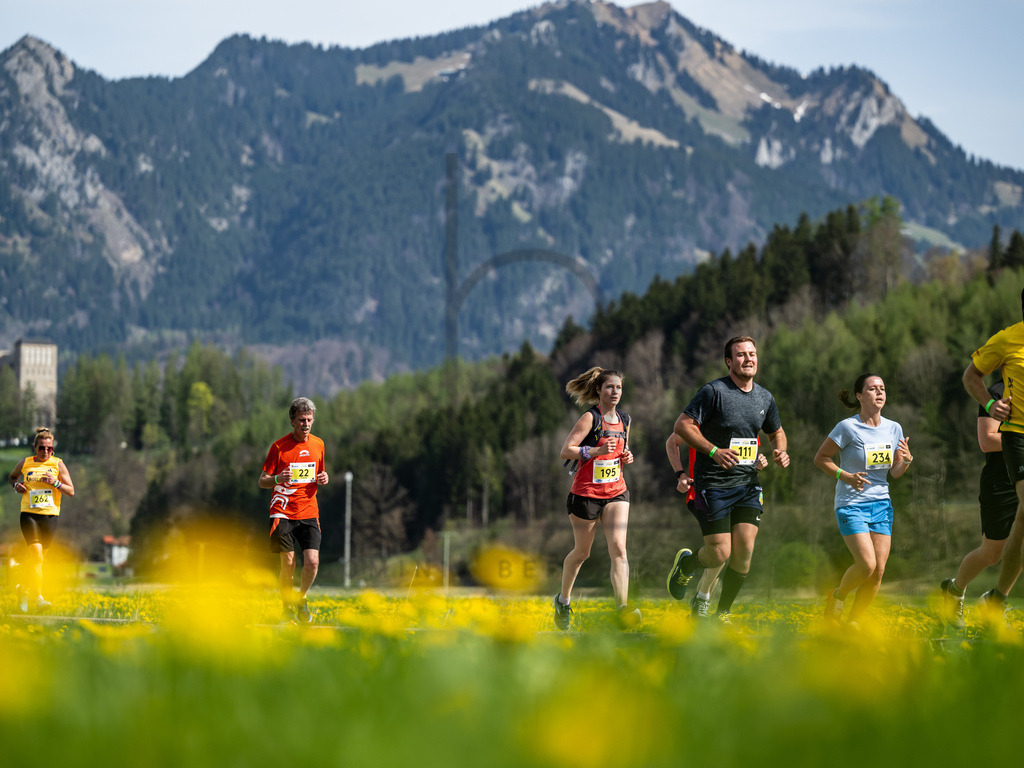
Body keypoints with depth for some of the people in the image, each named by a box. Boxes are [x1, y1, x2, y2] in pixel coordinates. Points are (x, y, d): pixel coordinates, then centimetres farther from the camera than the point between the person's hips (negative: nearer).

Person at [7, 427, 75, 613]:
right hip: (29, 514, -2)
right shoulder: (25, 463, 6)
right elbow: (11, 477, 25)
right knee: (36, 553, -19)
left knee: (37, 557, 8)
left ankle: (24, 590, 31)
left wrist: (56, 483, -15)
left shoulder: (58, 465, 4)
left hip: (50, 515, 2)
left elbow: (71, 491, 3)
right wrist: (16, 484, 3)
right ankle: (38, 597, -21)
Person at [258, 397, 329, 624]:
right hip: (283, 513, -3)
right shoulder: (279, 447, -4)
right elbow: (262, 481, -2)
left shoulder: (318, 444, 9)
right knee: (288, 564, -5)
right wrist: (277, 479, -23)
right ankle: (288, 606, 15)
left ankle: (301, 598, 16)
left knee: (312, 562, -10)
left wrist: (323, 479, 0)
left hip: (309, 513, 3)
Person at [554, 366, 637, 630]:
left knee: (618, 548, -14)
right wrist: (597, 450, -27)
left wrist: (626, 456, 1)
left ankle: (623, 608, -23)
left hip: (616, 492, 4)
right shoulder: (590, 418, -11)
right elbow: (565, 451, -15)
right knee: (581, 552, 9)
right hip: (586, 492, -4)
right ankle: (563, 600, 33)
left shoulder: (624, 419, 8)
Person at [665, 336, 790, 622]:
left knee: (744, 552, -6)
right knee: (719, 554, -9)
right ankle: (685, 563, 27)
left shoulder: (765, 398, 10)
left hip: (748, 485, 5)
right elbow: (682, 425, -13)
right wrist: (713, 450, -23)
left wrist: (780, 452, 4)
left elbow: (777, 431, 26)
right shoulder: (713, 391, -10)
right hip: (713, 484, -5)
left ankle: (723, 614, 10)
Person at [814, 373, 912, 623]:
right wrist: (846, 476, -17)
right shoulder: (848, 427, -11)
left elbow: (895, 472, 13)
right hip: (851, 505, -5)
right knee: (867, 565, -17)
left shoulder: (894, 429, 5)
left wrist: (906, 460, -9)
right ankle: (837, 598, 12)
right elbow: (820, 458, -4)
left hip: (881, 504, 5)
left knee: (878, 570, -3)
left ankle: (853, 621, 13)